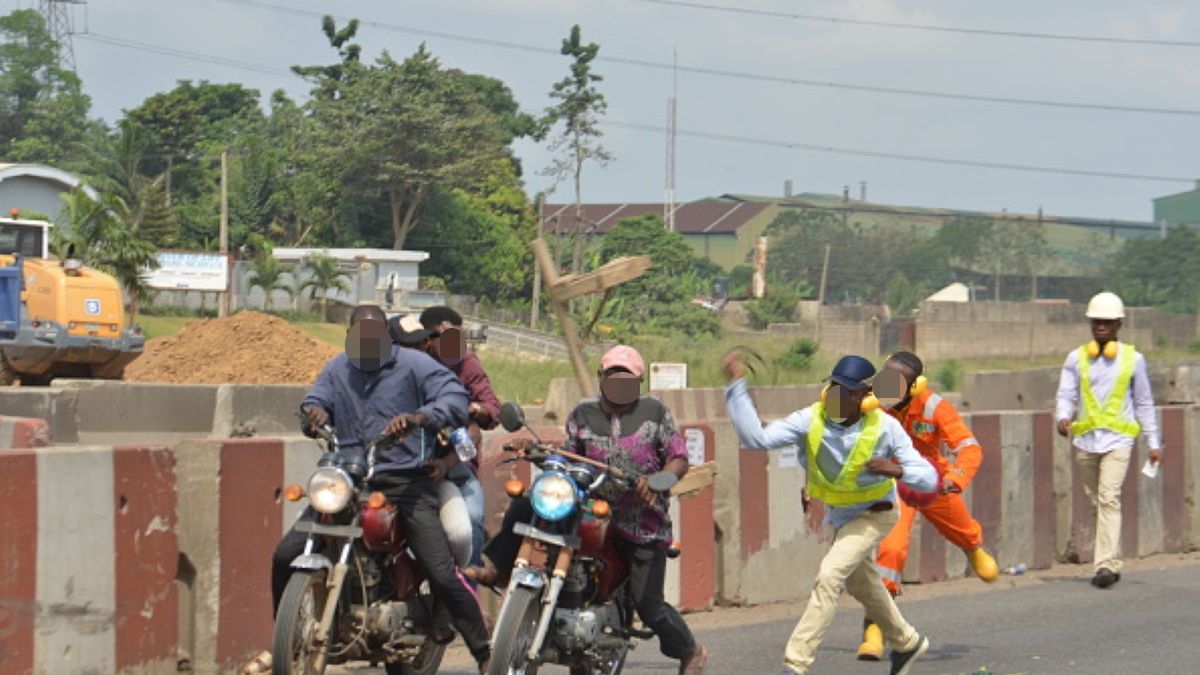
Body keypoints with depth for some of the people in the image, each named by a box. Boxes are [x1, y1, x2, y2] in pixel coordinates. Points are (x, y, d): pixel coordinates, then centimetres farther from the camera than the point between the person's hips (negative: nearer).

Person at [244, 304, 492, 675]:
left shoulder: (413, 364, 0)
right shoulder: (337, 369, 18)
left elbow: (455, 398, -12)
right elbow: (316, 398, 9)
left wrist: (419, 417, -31)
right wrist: (314, 411, -17)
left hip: (406, 481, -5)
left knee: (442, 573, -16)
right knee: (286, 555, 0)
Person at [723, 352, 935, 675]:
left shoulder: (885, 428, -28)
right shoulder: (810, 420, -23)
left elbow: (929, 479, -28)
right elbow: (756, 438, -34)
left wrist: (898, 470, -49)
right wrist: (737, 385, -42)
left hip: (873, 514, -5)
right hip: (839, 513, 5)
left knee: (829, 576, -23)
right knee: (861, 584, 24)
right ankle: (907, 643, 49)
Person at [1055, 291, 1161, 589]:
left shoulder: (1133, 359, 5)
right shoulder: (1076, 359, 8)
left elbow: (1144, 403, 11)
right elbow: (1066, 395, 2)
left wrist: (1153, 442, 10)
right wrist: (1063, 417, -20)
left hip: (1117, 440, -3)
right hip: (1085, 441, 3)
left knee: (1109, 499, -17)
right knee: (1096, 503, 9)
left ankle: (1105, 564, -24)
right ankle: (1112, 562, 21)